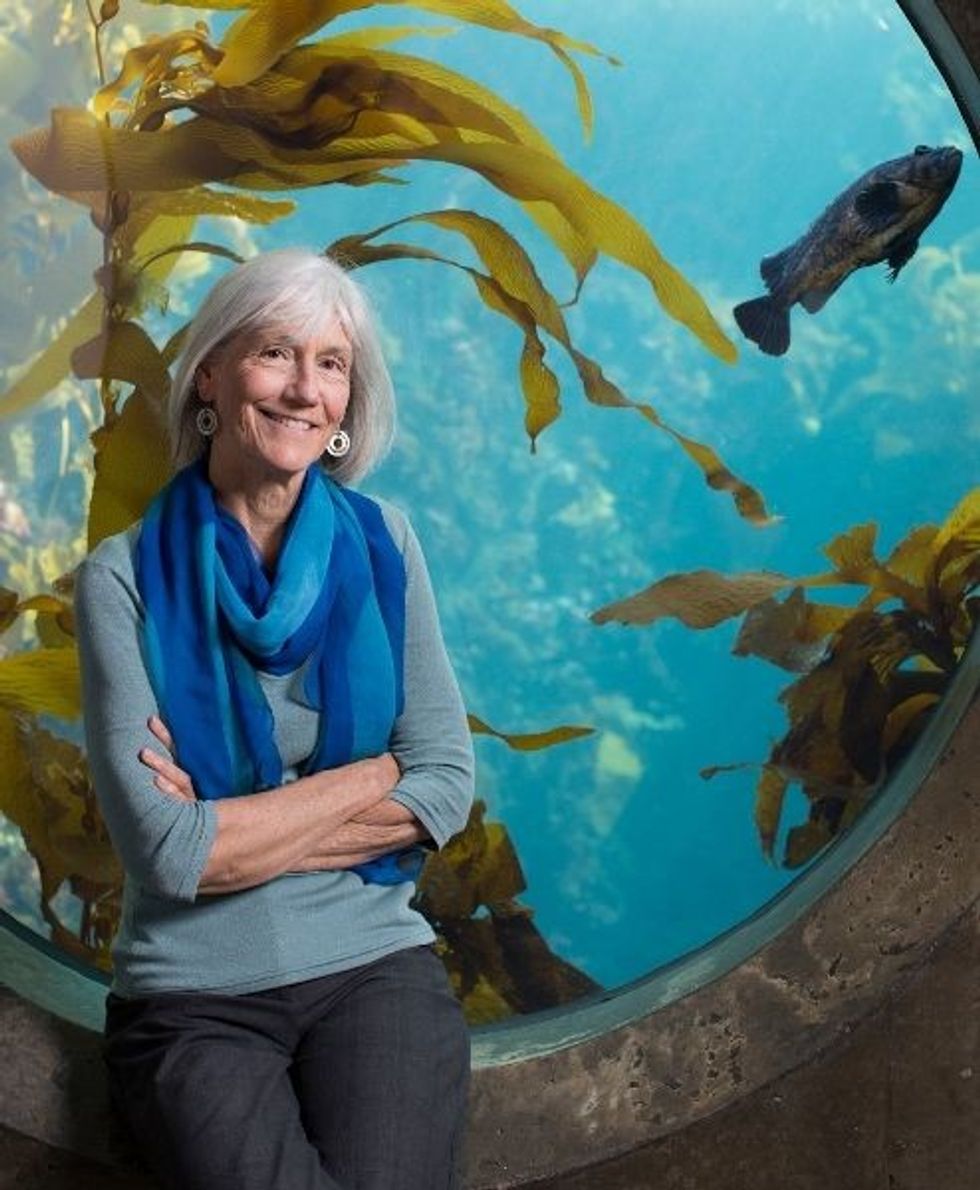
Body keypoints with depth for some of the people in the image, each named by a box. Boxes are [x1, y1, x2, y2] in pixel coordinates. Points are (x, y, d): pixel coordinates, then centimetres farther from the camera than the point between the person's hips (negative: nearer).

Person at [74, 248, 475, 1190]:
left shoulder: (380, 543, 3)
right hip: (191, 999, -2)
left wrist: (233, 828, -10)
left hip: (374, 968, 2)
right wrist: (371, 776, -6)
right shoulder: (126, 577, -6)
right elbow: (167, 852, -13)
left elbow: (448, 786, -2)